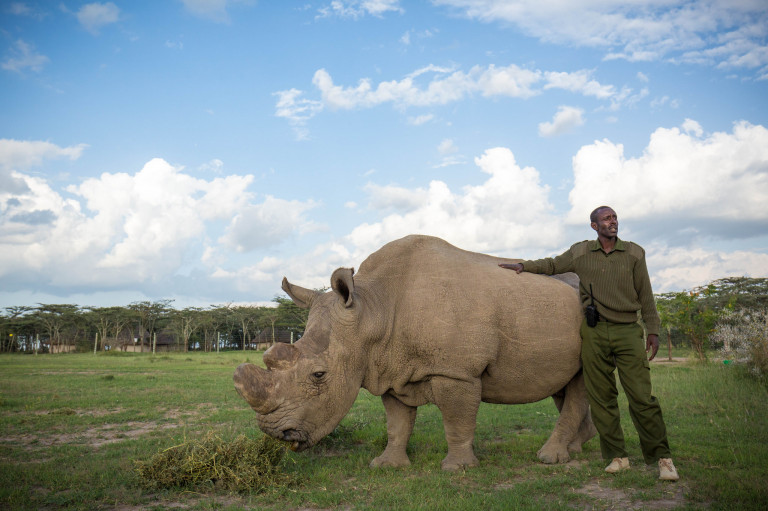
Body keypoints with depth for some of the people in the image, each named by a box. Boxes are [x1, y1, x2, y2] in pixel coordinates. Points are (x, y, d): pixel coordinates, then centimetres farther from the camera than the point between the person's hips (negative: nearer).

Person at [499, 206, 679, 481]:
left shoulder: (634, 253, 9)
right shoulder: (580, 253, 9)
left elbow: (645, 295, 11)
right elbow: (553, 265, 27)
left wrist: (653, 331, 7)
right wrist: (523, 266, 16)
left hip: (627, 331, -1)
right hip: (594, 333, 1)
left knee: (641, 396, -8)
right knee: (601, 397, 2)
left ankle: (662, 458, 1)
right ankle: (617, 456, 12)